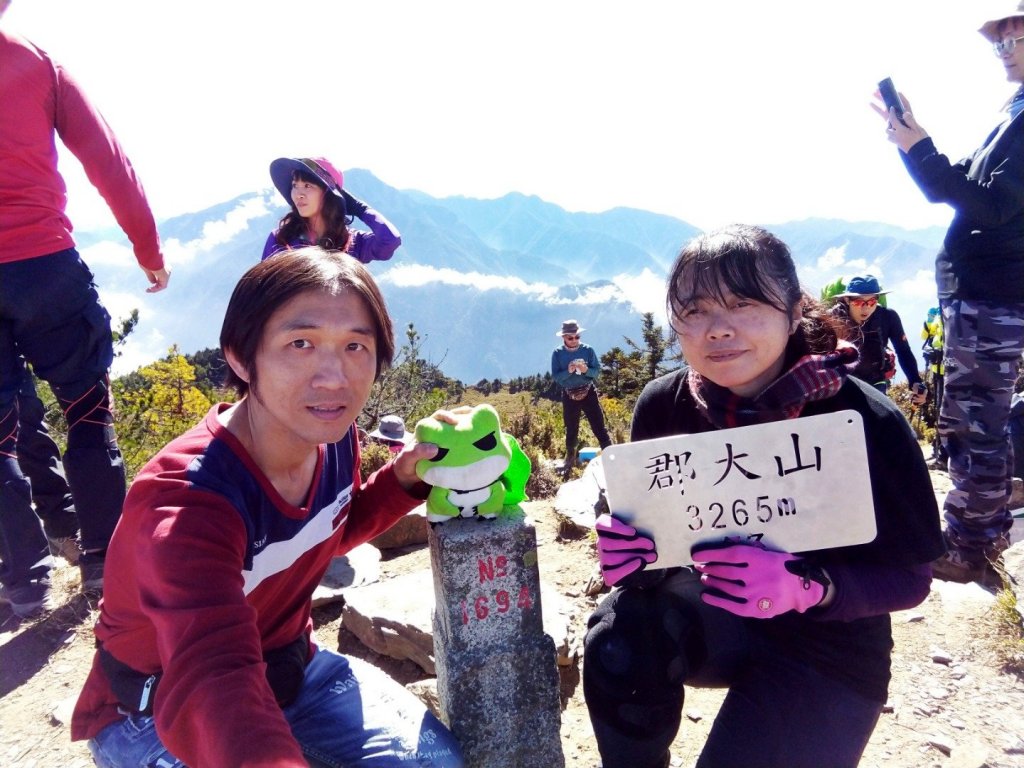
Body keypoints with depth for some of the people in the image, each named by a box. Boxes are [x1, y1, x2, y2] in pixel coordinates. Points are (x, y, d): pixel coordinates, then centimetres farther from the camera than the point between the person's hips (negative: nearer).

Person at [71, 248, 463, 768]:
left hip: (287, 663, 6)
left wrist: (405, 475, -11)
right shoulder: (182, 502, -36)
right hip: (159, 714, -5)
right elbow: (208, 684, -52)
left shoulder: (331, 436, -14)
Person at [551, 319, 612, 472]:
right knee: (571, 430, 14)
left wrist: (586, 370, -24)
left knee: (599, 426, -1)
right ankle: (570, 459, 30)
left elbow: (597, 371, -3)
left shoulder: (588, 350, -5)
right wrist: (568, 371, -25)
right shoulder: (557, 353, -5)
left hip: (588, 393, -1)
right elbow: (555, 376, -7)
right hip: (569, 396, 1)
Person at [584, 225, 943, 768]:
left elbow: (909, 577, -14)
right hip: (716, 613, 2)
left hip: (828, 646, -2)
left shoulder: (866, 423, -22)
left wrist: (810, 585, -34)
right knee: (618, 640, -28)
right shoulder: (662, 406, -13)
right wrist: (631, 542, -24)